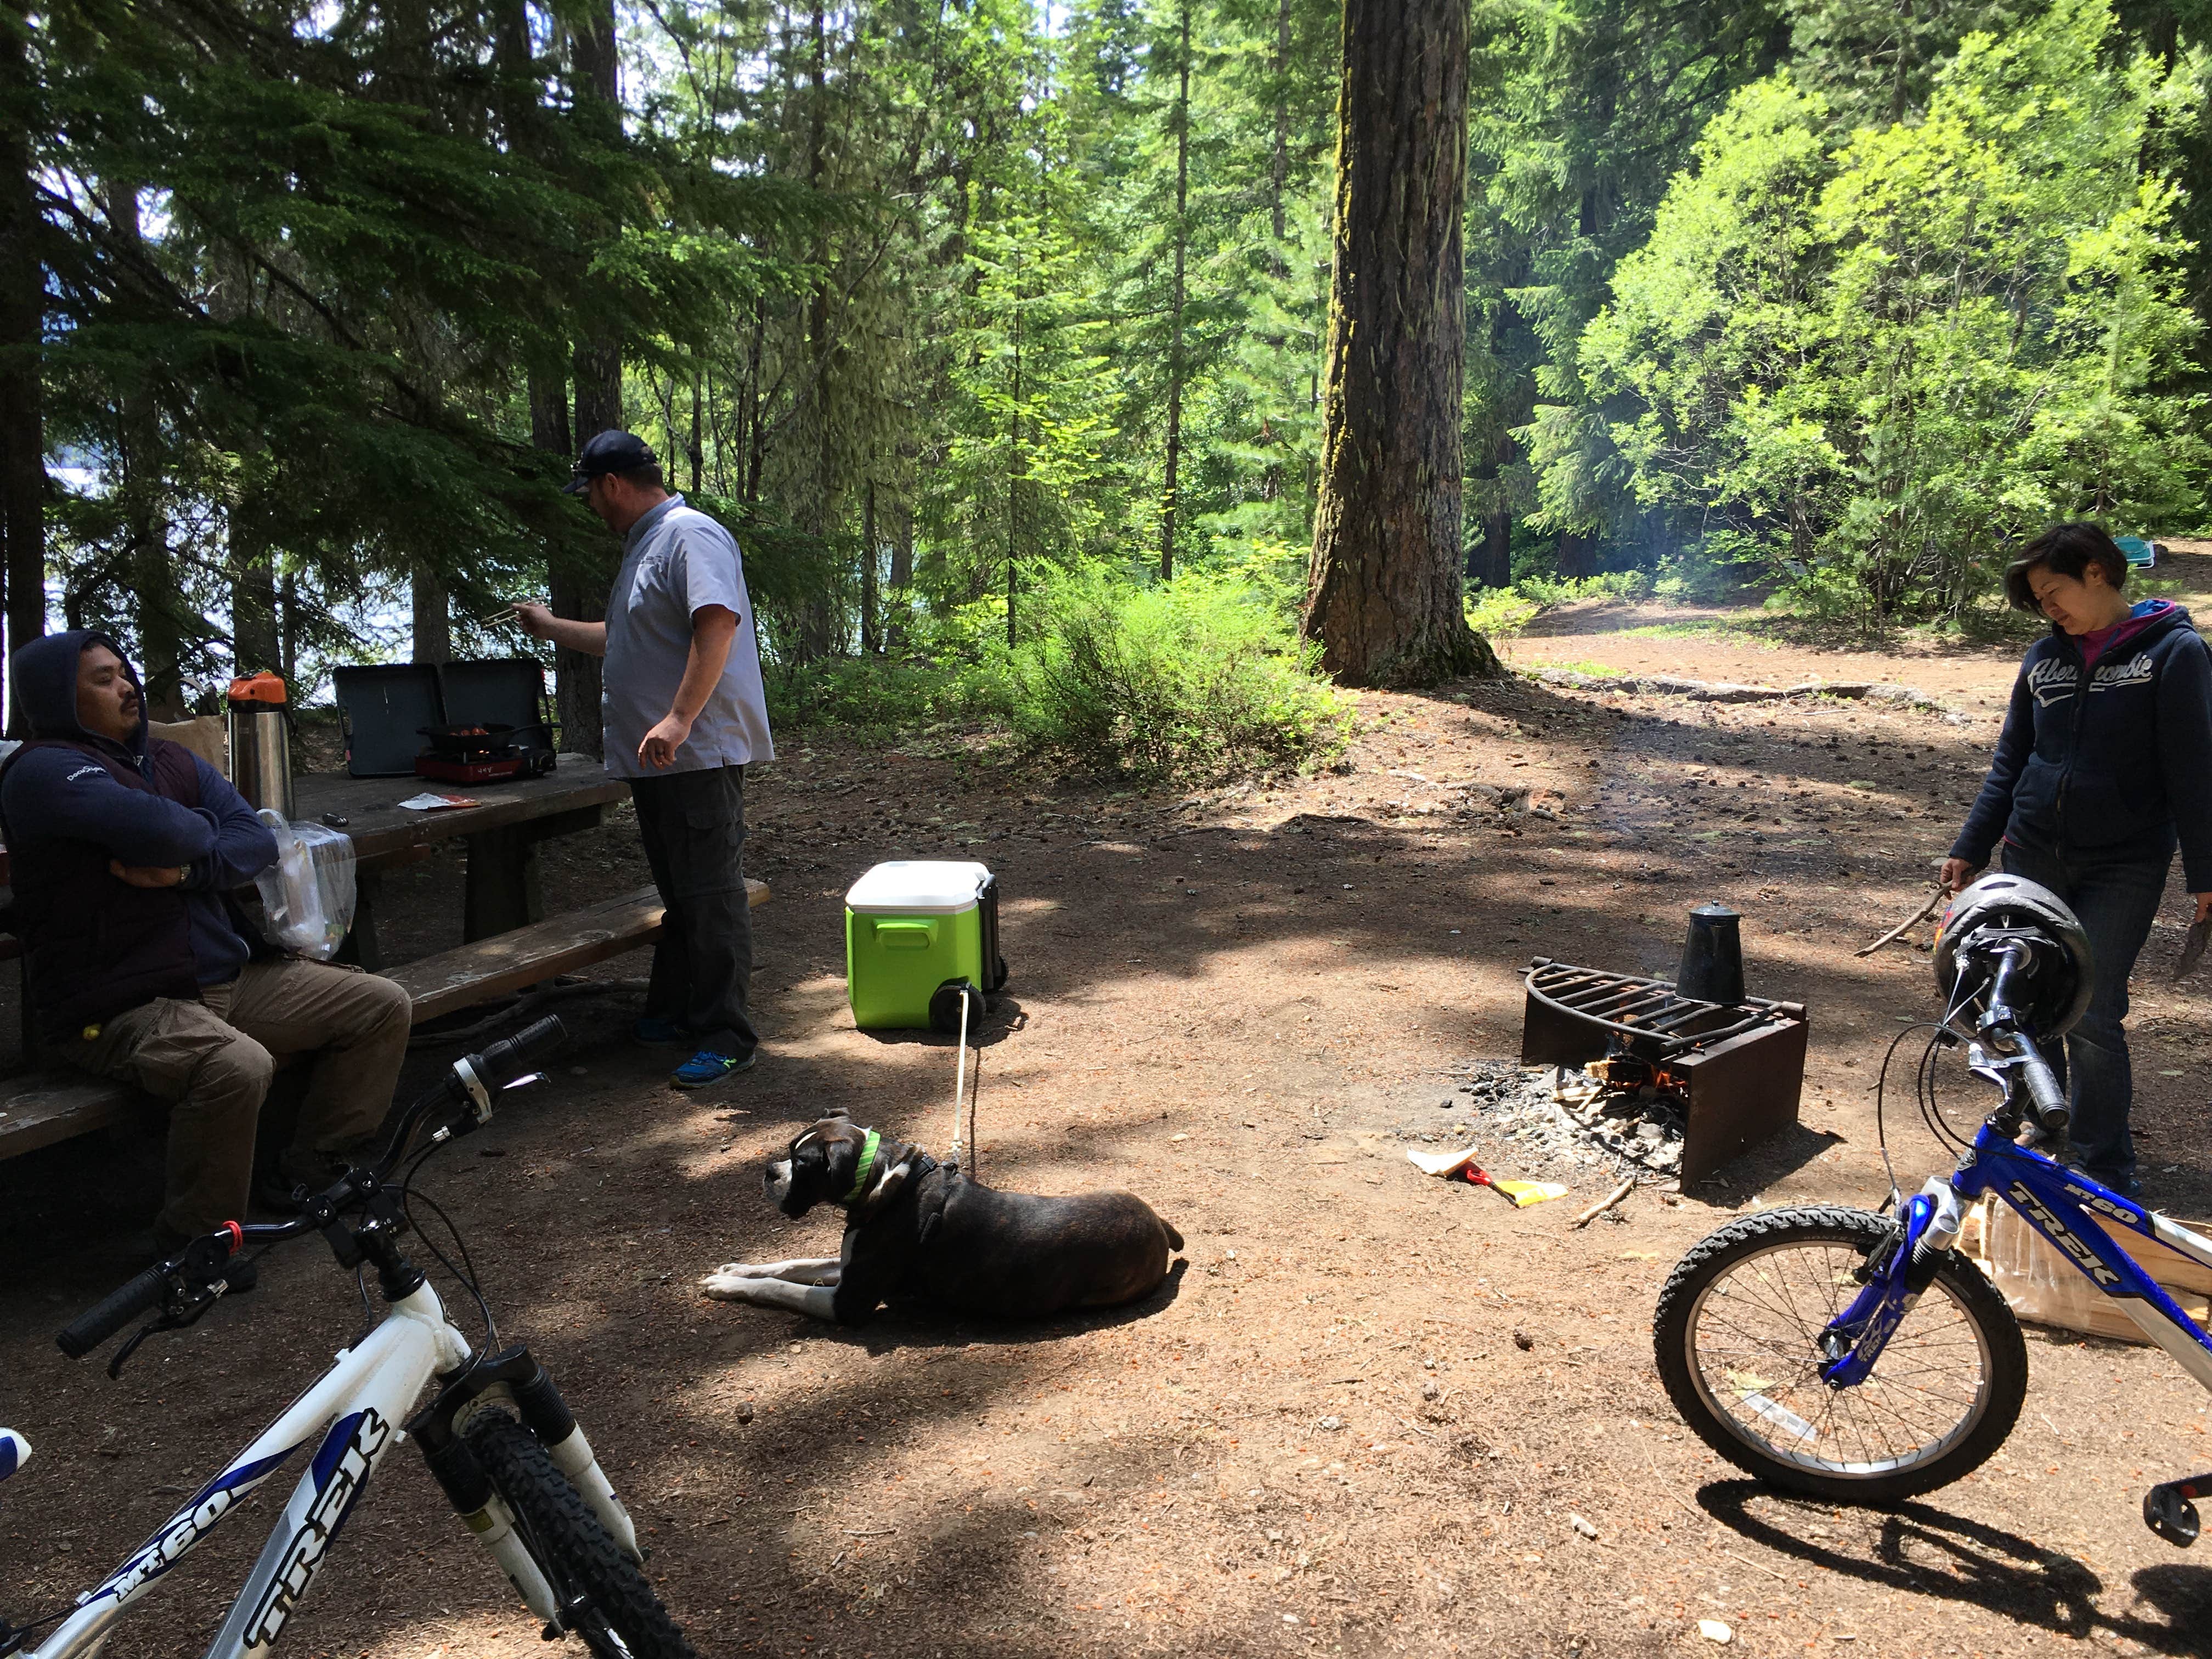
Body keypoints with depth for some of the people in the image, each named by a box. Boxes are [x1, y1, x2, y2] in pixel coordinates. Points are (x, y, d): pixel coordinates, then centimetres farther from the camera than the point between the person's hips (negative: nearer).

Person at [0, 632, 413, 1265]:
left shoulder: (173, 762, 14)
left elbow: (260, 843, 1)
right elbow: (160, 830, -29)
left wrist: (186, 869, -19)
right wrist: (208, 829, -5)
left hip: (228, 976, 9)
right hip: (119, 1010, -8)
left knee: (384, 1006, 3)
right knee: (238, 1066, -37)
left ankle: (306, 1176, 9)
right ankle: (192, 1246, -15)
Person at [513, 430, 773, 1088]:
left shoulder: (691, 535, -11)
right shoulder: (644, 545, 22)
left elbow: (717, 625, -26)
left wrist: (680, 719, -31)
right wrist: (551, 627, 44)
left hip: (698, 755, -10)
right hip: (656, 760, 10)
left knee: (710, 896, -7)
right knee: (678, 894, 17)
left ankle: (725, 1037, -3)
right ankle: (671, 1013, 27)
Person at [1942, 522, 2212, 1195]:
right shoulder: (2044, 657, 8)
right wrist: (1969, 849, 10)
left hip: (2124, 868, -5)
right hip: (2034, 859, 5)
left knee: (2091, 1016, -7)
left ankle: (2108, 1172, 8)